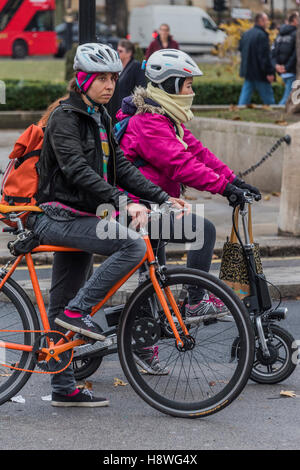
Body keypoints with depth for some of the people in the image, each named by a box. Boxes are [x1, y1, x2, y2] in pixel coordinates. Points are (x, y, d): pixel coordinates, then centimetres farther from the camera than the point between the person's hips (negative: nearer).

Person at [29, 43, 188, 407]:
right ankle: (77, 311, -17)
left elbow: (121, 168, 12)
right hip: (58, 218, -9)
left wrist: (164, 198, 0)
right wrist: (123, 202, -34)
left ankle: (64, 390, 15)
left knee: (62, 309, 11)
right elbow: (77, 170, -25)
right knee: (133, 245, -25)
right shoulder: (65, 116, -13)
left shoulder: (100, 119, 15)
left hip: (78, 219, 9)